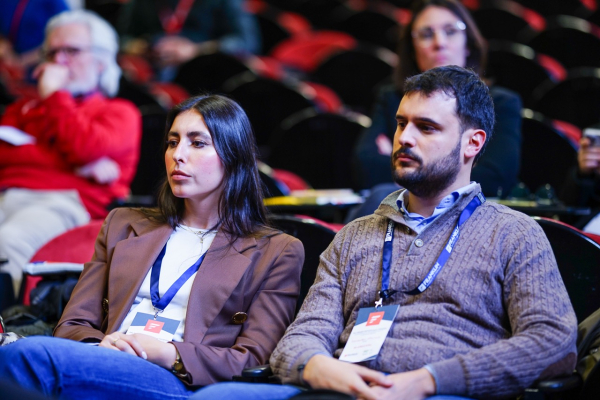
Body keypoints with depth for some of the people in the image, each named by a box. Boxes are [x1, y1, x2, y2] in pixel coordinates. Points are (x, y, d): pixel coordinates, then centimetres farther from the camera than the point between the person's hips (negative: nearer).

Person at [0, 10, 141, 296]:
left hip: (64, 200, -4)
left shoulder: (118, 112, 22)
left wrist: (54, 95, 11)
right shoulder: (23, 108, 35)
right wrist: (77, 163, 1)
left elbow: (84, 147, -2)